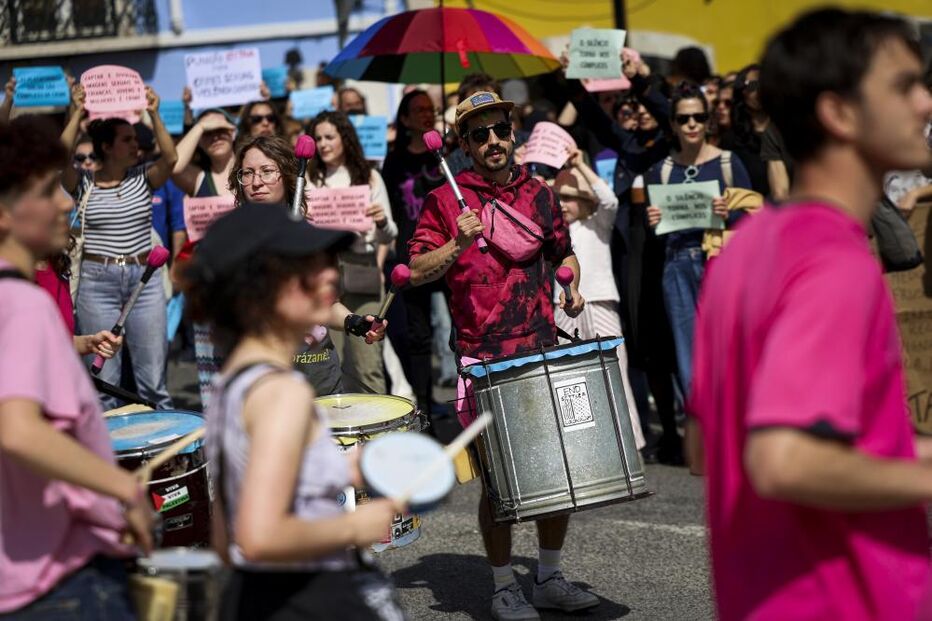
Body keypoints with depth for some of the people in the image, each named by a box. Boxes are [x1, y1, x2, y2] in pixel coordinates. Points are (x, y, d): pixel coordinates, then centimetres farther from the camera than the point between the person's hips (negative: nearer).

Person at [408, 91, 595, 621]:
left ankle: (551, 577, 23)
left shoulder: (539, 194, 12)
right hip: (484, 358, -4)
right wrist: (458, 245, -20)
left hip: (545, 348, 4)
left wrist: (570, 287, 7)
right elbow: (418, 271, -5)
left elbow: (563, 252, 26)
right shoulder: (446, 200, 0)